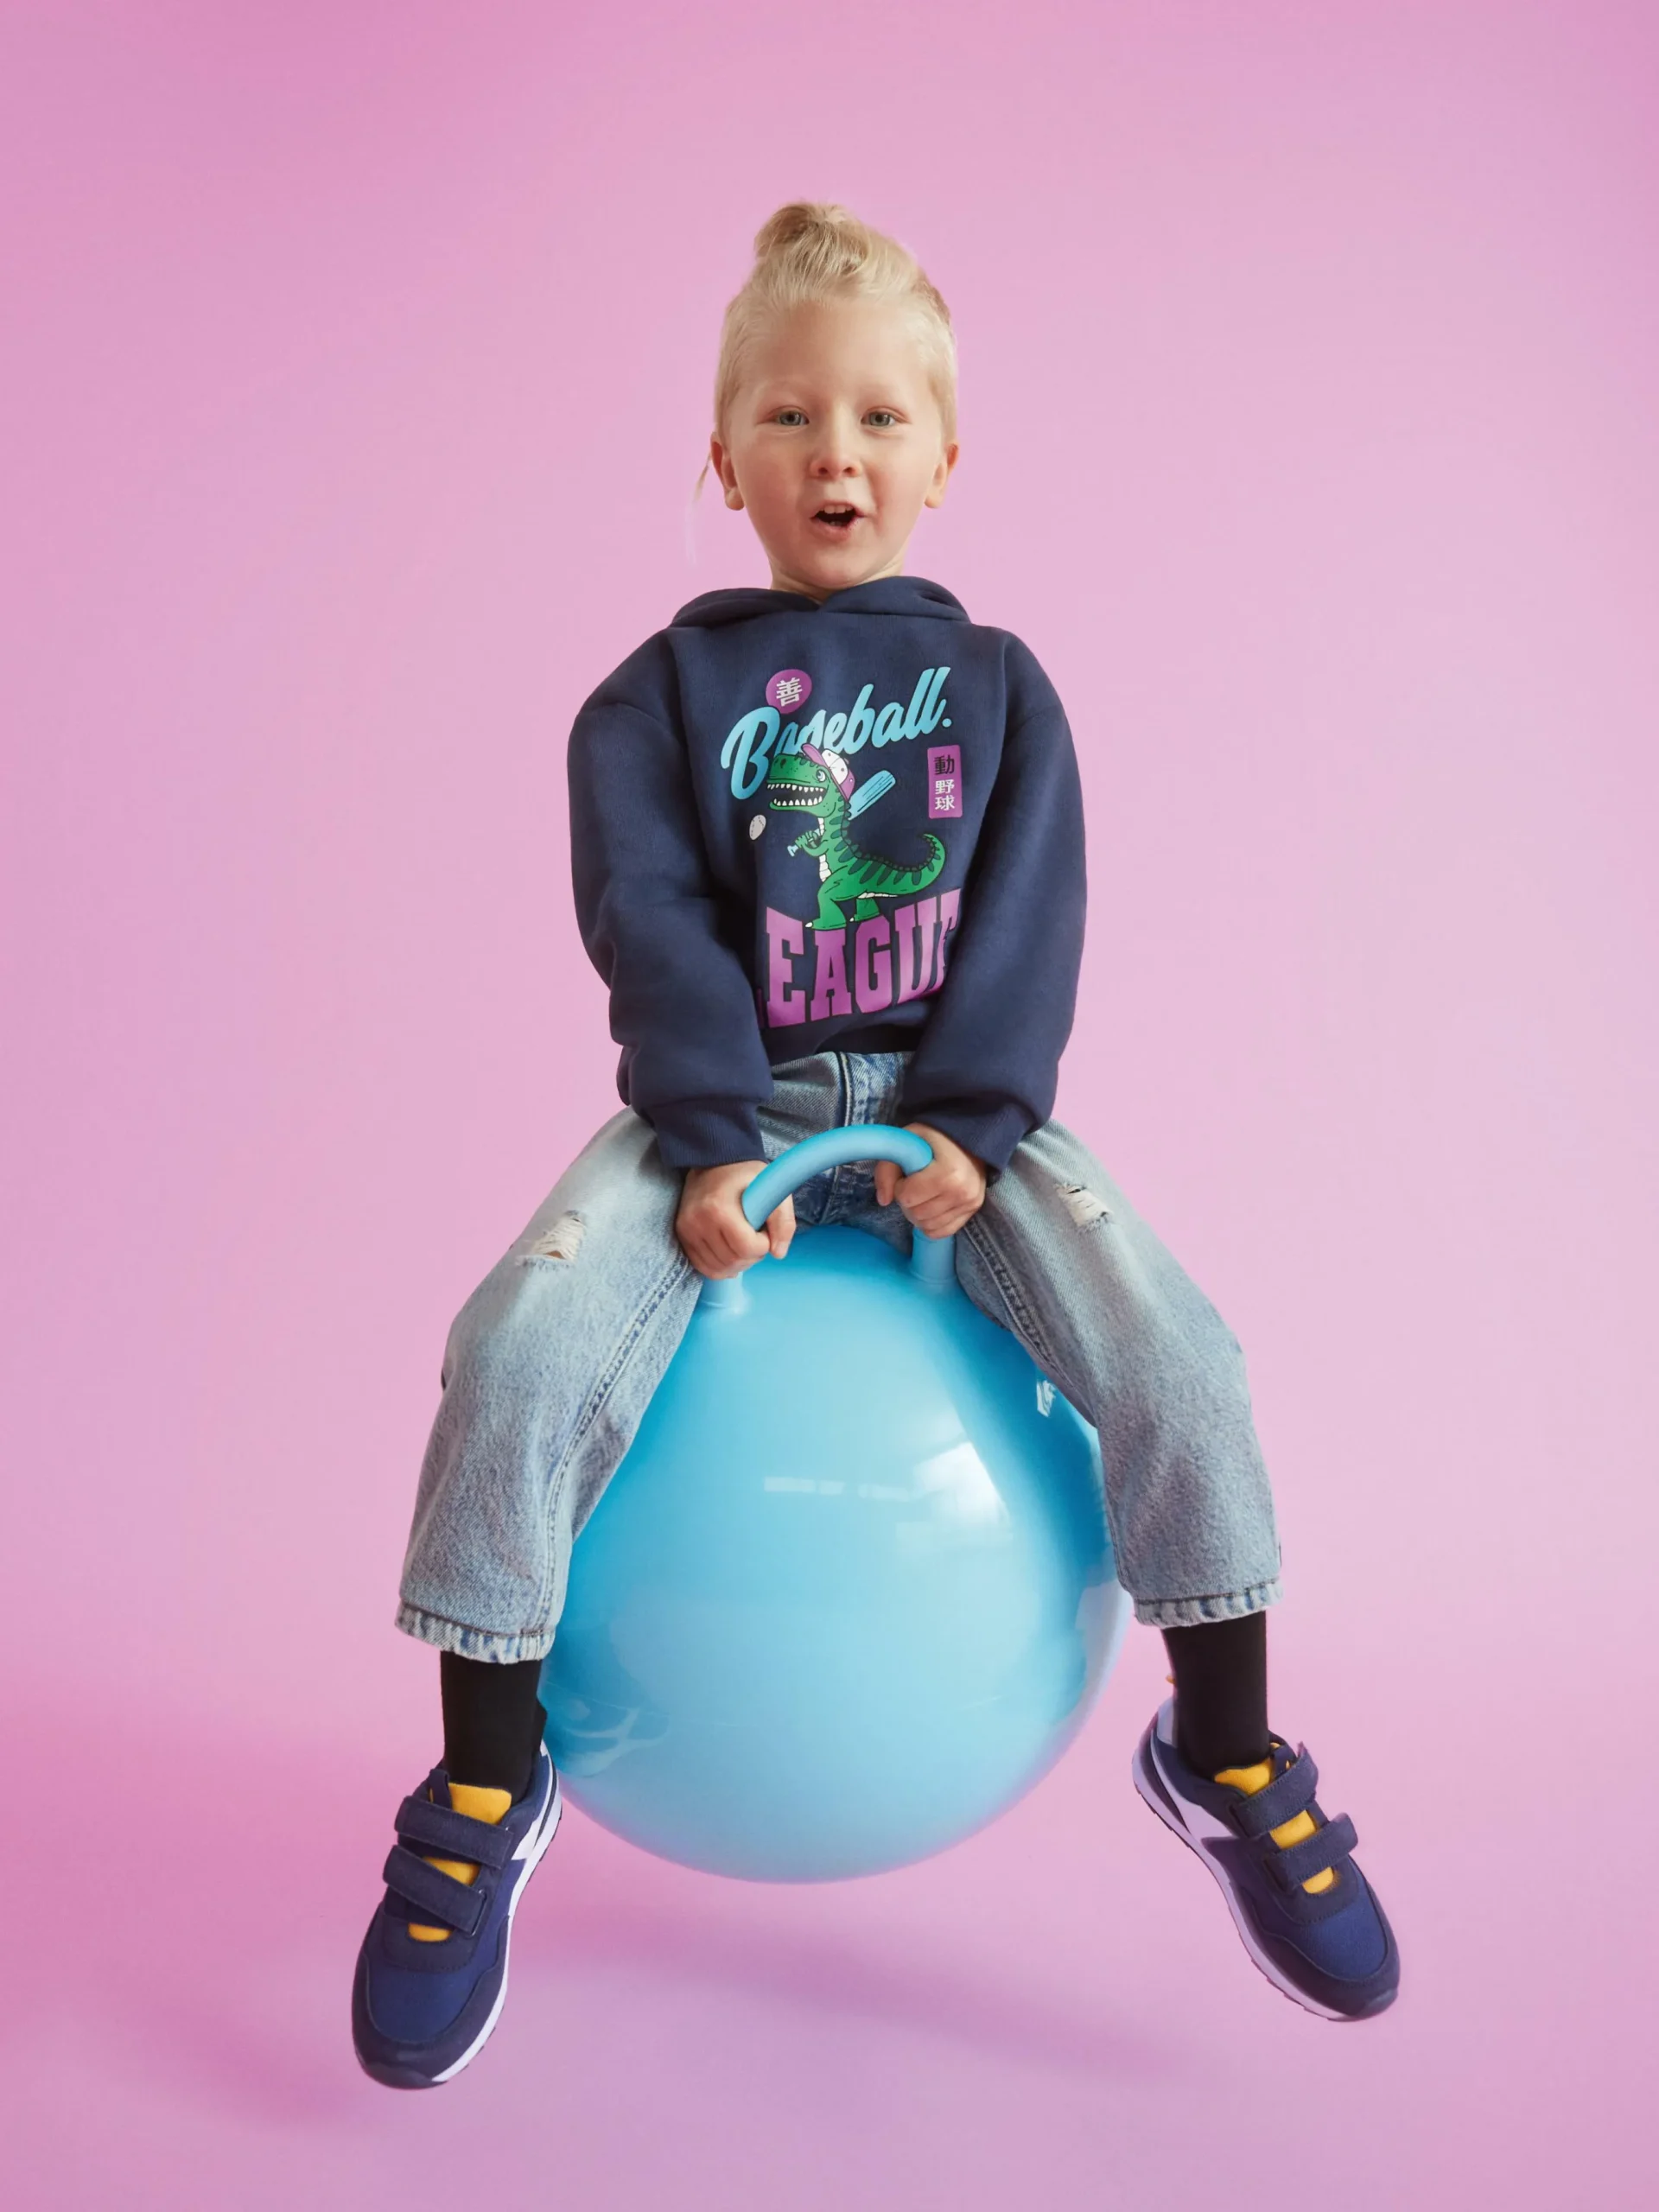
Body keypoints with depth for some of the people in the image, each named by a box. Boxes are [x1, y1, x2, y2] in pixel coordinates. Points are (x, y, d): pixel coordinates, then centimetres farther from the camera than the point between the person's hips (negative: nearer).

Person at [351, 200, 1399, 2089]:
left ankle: (1225, 1757, 1)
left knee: (1177, 1361, -22)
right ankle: (484, 1793, -7)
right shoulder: (660, 693, 8)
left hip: (946, 1100, 1)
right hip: (725, 1103, 0)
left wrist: (969, 1124, -14)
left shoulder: (997, 684, 11)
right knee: (518, 1344, -26)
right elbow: (649, 921, -4)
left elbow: (1031, 919, 1)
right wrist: (710, 1145, -18)